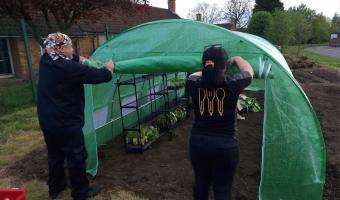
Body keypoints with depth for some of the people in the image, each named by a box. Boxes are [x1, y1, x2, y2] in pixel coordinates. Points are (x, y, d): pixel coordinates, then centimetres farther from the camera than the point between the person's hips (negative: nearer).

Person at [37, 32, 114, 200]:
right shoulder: (69, 68, -24)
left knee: (55, 155, 23)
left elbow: (73, 58, 20)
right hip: (66, 123, -8)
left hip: (47, 122, 9)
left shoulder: (46, 61, 1)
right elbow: (100, 77, -19)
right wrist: (109, 68, -1)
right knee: (76, 157, 8)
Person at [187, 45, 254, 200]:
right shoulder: (232, 84, -16)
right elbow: (249, 70, 6)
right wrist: (236, 59, 24)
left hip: (198, 143, 3)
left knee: (201, 182, 21)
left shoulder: (194, 83, -10)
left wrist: (208, 70, 29)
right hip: (225, 146, -3)